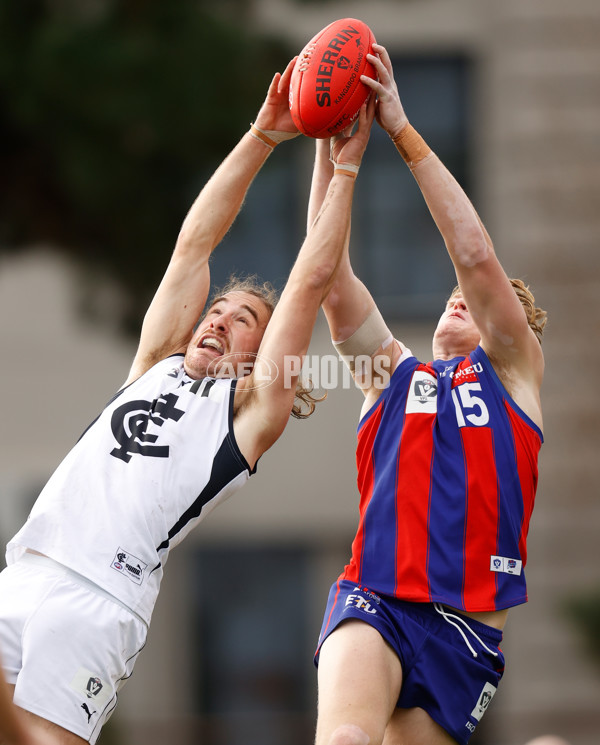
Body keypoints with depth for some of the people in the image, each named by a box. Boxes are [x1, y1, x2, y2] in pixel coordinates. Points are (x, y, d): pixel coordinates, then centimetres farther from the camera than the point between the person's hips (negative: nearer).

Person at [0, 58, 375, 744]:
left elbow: (311, 282, 9)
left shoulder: (250, 407, 12)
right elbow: (194, 245, 24)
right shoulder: (157, 365, 26)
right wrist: (262, 138, 21)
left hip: (98, 603, -5)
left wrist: (344, 167, 12)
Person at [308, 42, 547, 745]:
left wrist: (403, 131, -3)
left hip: (470, 625, 1)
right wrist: (329, 143, -2)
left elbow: (476, 257, 1)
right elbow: (330, 274, 7)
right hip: (374, 600, -1)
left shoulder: (514, 370, 14)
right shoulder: (389, 371, 20)